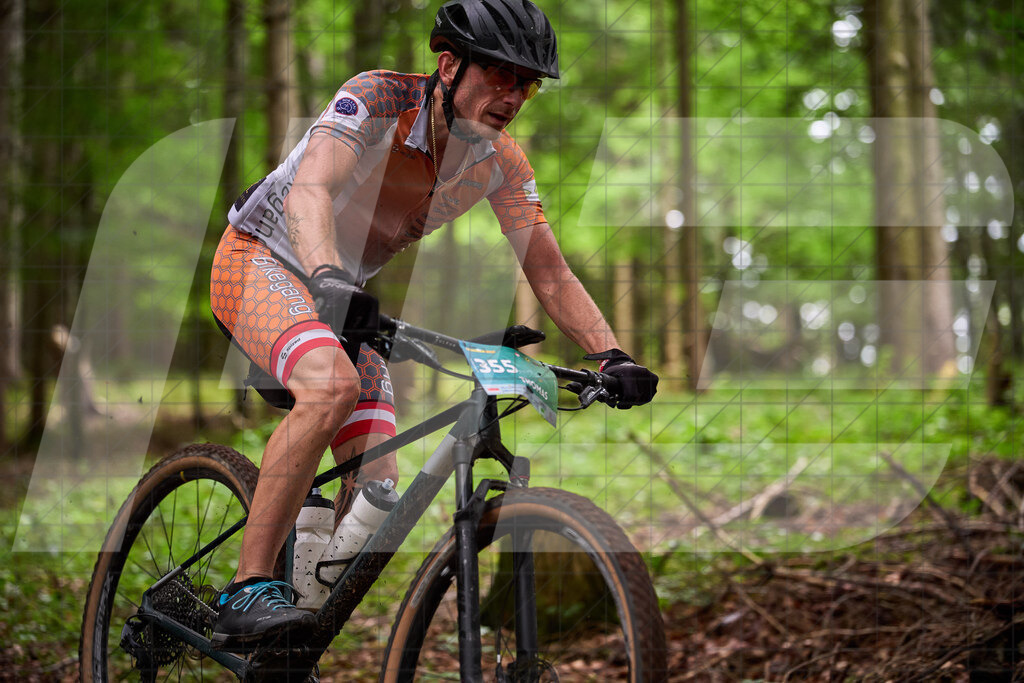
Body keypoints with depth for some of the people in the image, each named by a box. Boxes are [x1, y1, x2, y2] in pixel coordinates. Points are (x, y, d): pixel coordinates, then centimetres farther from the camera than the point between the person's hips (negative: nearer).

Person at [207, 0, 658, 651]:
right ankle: (249, 591, -30)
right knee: (333, 387, -37)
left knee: (378, 492, -5)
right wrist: (327, 281, -60)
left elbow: (551, 273, -6)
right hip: (262, 257, -7)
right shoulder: (378, 97, -25)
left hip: (343, 296, 7)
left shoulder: (501, 162, -8)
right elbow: (310, 191, -41)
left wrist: (612, 355, -21)